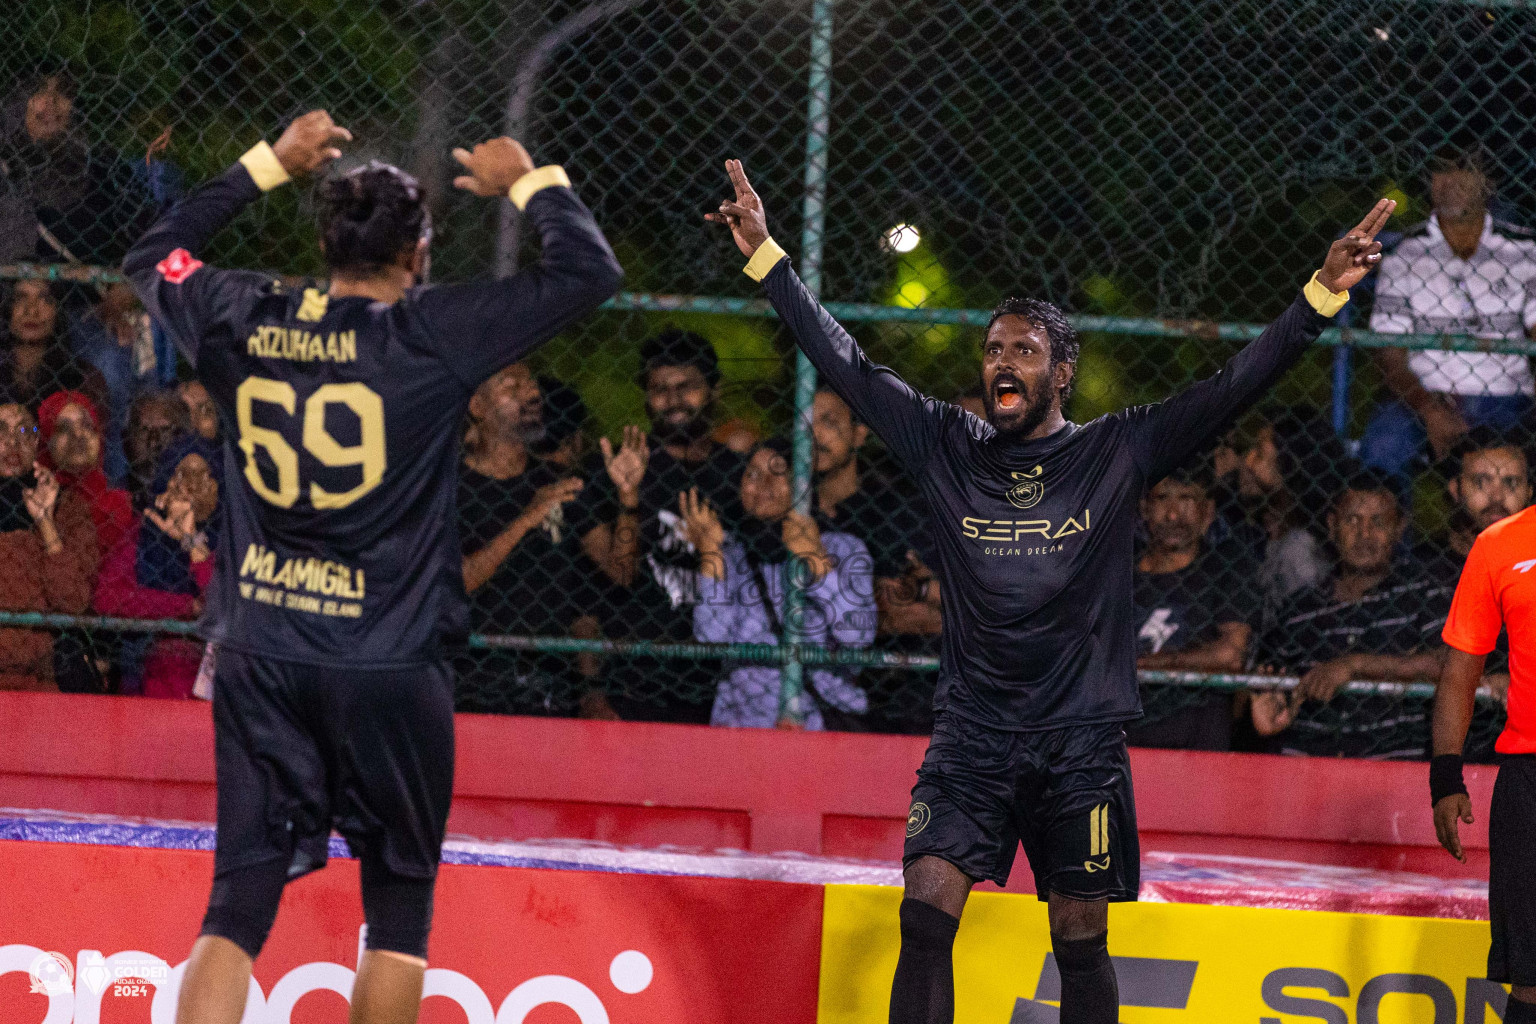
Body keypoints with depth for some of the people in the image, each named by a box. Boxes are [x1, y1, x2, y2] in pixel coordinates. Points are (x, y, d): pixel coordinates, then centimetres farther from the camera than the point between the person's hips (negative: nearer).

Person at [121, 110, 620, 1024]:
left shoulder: (242, 322, 3)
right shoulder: (434, 332, -9)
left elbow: (153, 256, 25)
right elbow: (591, 271, -5)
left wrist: (271, 165, 29)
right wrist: (529, 182, 12)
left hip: (258, 659, 3)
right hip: (391, 665, -3)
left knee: (237, 910, 1)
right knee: (400, 911, 10)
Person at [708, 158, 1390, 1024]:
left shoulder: (1117, 454, 0)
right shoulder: (949, 449, 6)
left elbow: (1233, 390, -6)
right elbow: (849, 369, 9)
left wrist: (1323, 295, -16)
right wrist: (768, 259, 7)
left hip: (1081, 741, -1)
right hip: (972, 738, 1)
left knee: (1082, 946, 3)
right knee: (925, 917, -11)